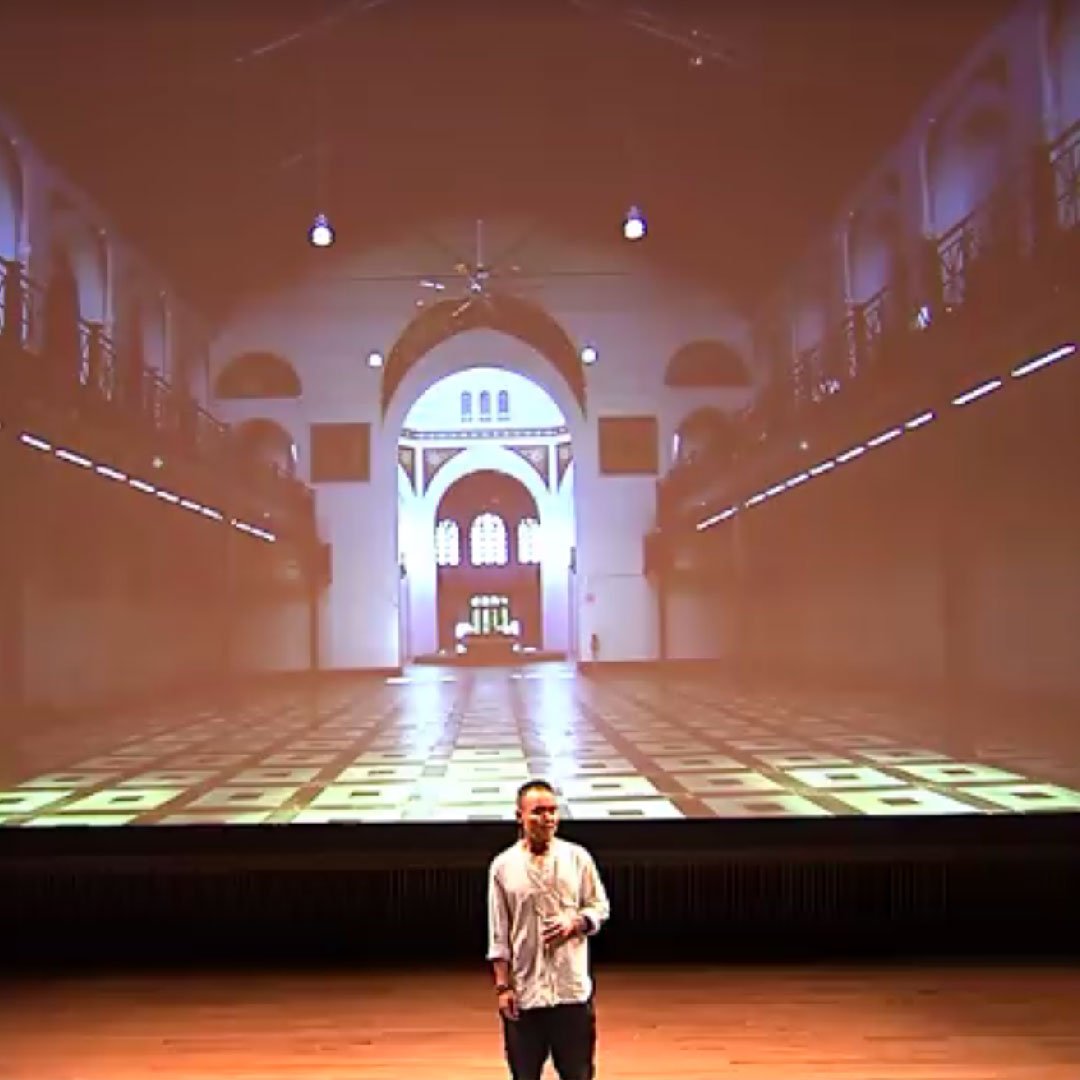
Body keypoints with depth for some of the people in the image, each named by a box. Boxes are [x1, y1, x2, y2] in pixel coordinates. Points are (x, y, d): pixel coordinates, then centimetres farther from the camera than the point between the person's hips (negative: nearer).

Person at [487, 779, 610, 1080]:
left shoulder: (577, 857, -2)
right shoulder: (503, 866, -5)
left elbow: (600, 907, 6)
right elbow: (498, 935, -1)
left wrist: (575, 924, -14)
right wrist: (502, 986, -5)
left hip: (572, 988, 1)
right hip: (524, 990, -1)